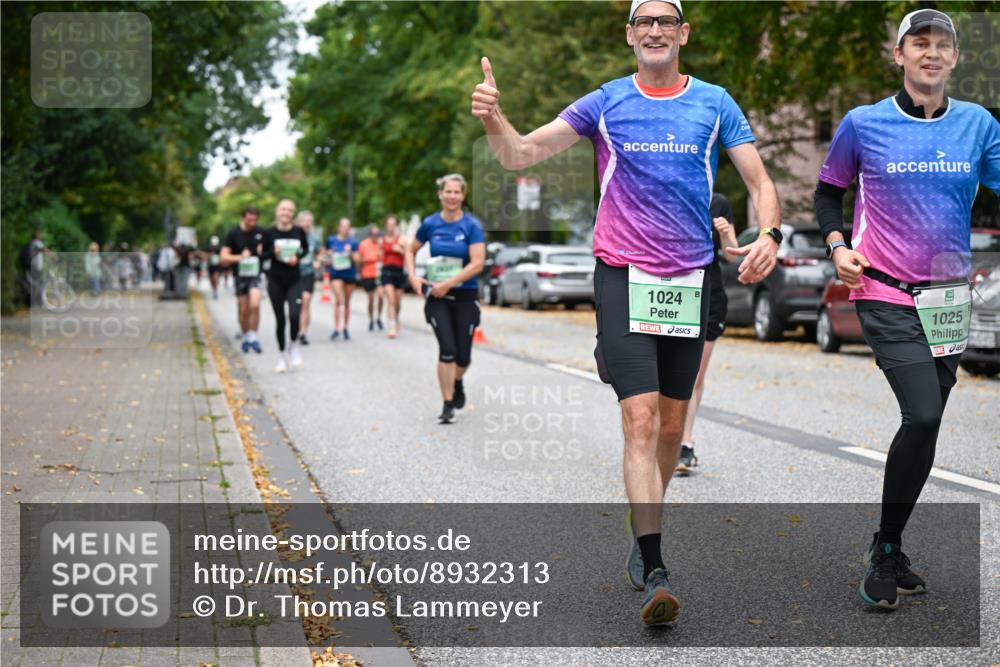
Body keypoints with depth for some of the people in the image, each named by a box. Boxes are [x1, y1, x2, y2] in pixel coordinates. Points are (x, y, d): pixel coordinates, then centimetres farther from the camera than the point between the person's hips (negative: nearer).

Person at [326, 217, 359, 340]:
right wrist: (329, 259, -2)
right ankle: (336, 329, -18)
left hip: (349, 273, 1)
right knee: (338, 300, -17)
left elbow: (357, 259, 2)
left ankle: (345, 328, 19)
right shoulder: (331, 241, 4)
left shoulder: (353, 242, 3)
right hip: (336, 273, -1)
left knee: (347, 302, 8)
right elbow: (328, 254, 18)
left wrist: (350, 253, -15)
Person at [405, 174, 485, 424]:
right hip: (437, 297, 1)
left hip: (465, 297, -1)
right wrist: (413, 277, 0)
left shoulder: (472, 226, -8)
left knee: (463, 355, 3)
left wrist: (447, 284, -19)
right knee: (447, 349, -12)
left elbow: (477, 263, -15)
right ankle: (448, 405, -2)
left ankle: (457, 381, 38)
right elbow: (411, 251, 17)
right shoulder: (430, 224, 1)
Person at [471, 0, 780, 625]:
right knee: (640, 419, -14)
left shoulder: (715, 103, 5)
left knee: (672, 424, 11)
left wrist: (770, 234, -16)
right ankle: (654, 572, -15)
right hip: (623, 275, -3)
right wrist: (494, 120, -26)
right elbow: (521, 155, -4)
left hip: (692, 278, 3)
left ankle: (642, 529, 33)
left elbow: (761, 181, 4)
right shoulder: (604, 104, 2)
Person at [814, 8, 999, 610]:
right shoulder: (864, 124, -1)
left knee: (925, 426, 9)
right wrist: (837, 246, -4)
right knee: (923, 416, -19)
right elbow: (829, 190, 11)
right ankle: (885, 553, -2)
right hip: (887, 295, -4)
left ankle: (889, 552, 25)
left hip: (950, 299, 4)